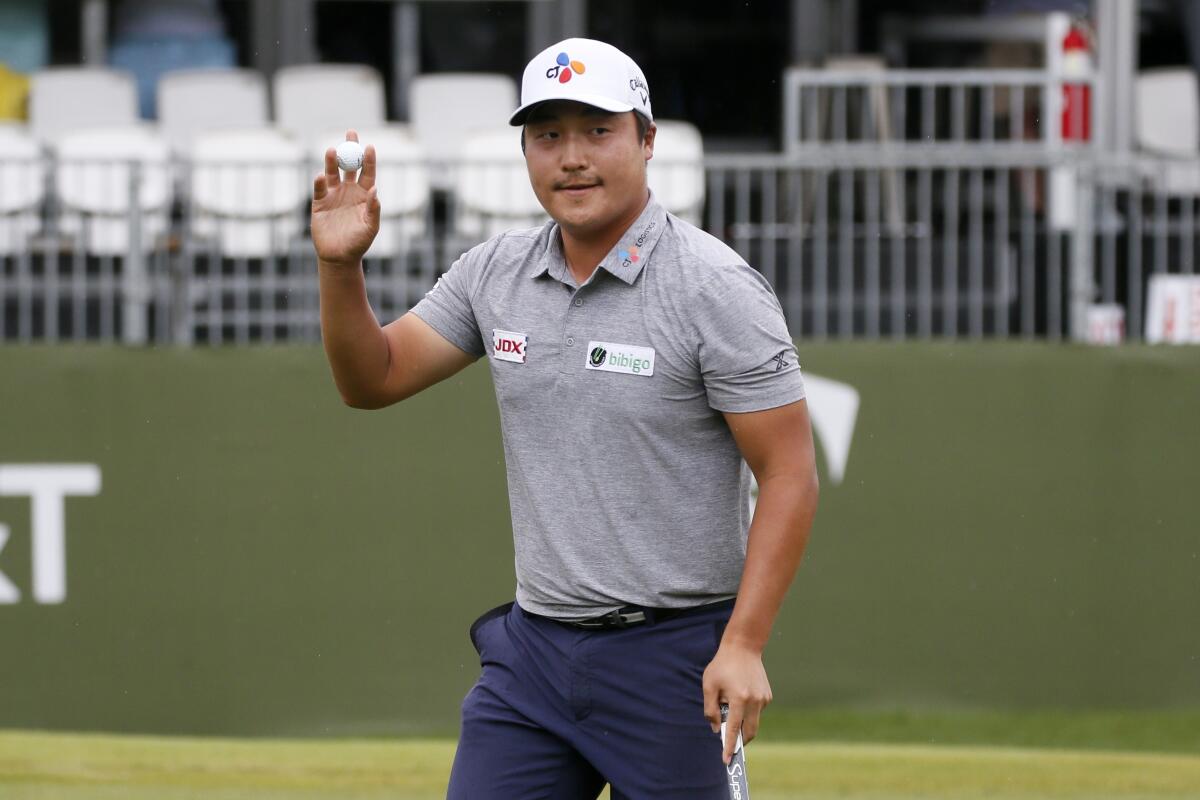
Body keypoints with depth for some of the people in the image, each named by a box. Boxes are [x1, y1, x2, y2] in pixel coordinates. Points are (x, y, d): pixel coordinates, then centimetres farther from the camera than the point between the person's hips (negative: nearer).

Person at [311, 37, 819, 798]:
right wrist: (340, 265, -5)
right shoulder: (496, 274, 8)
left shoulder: (717, 289, -11)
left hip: (674, 655, -5)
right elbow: (374, 378, 13)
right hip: (533, 647, 5)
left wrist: (744, 646, -19)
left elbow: (790, 477, -12)